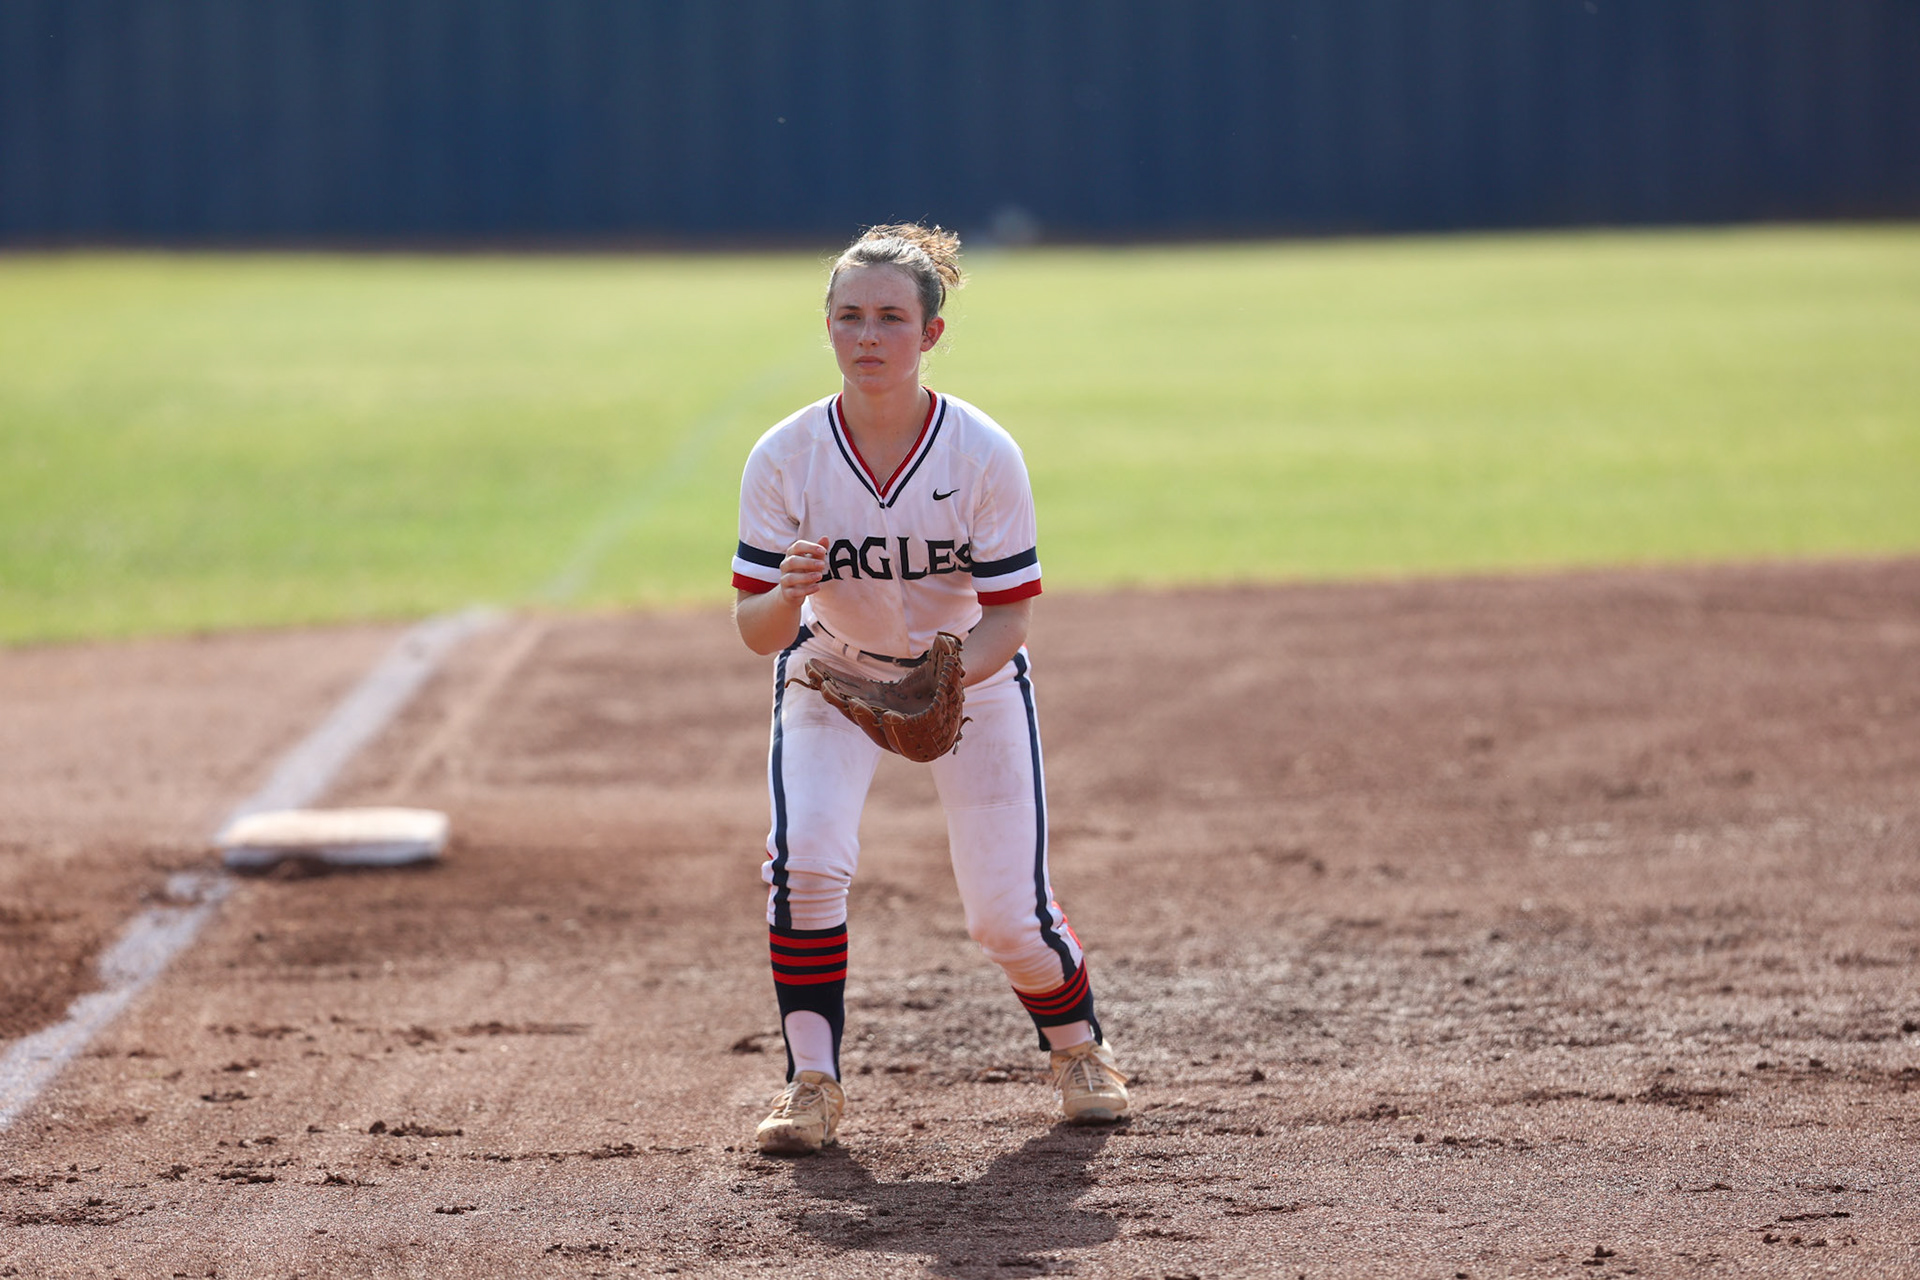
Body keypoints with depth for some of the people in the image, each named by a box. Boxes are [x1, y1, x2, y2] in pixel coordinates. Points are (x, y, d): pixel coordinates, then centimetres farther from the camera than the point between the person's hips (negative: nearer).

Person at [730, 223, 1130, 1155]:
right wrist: (790, 595, -42)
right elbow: (754, 630, -18)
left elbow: (1009, 615, -19)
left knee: (1008, 913, -3)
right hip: (829, 670, 1)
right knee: (802, 860, -23)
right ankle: (812, 1085, -9)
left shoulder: (985, 456, -24)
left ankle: (1077, 1046, 28)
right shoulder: (785, 459, -22)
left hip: (969, 672, -1)